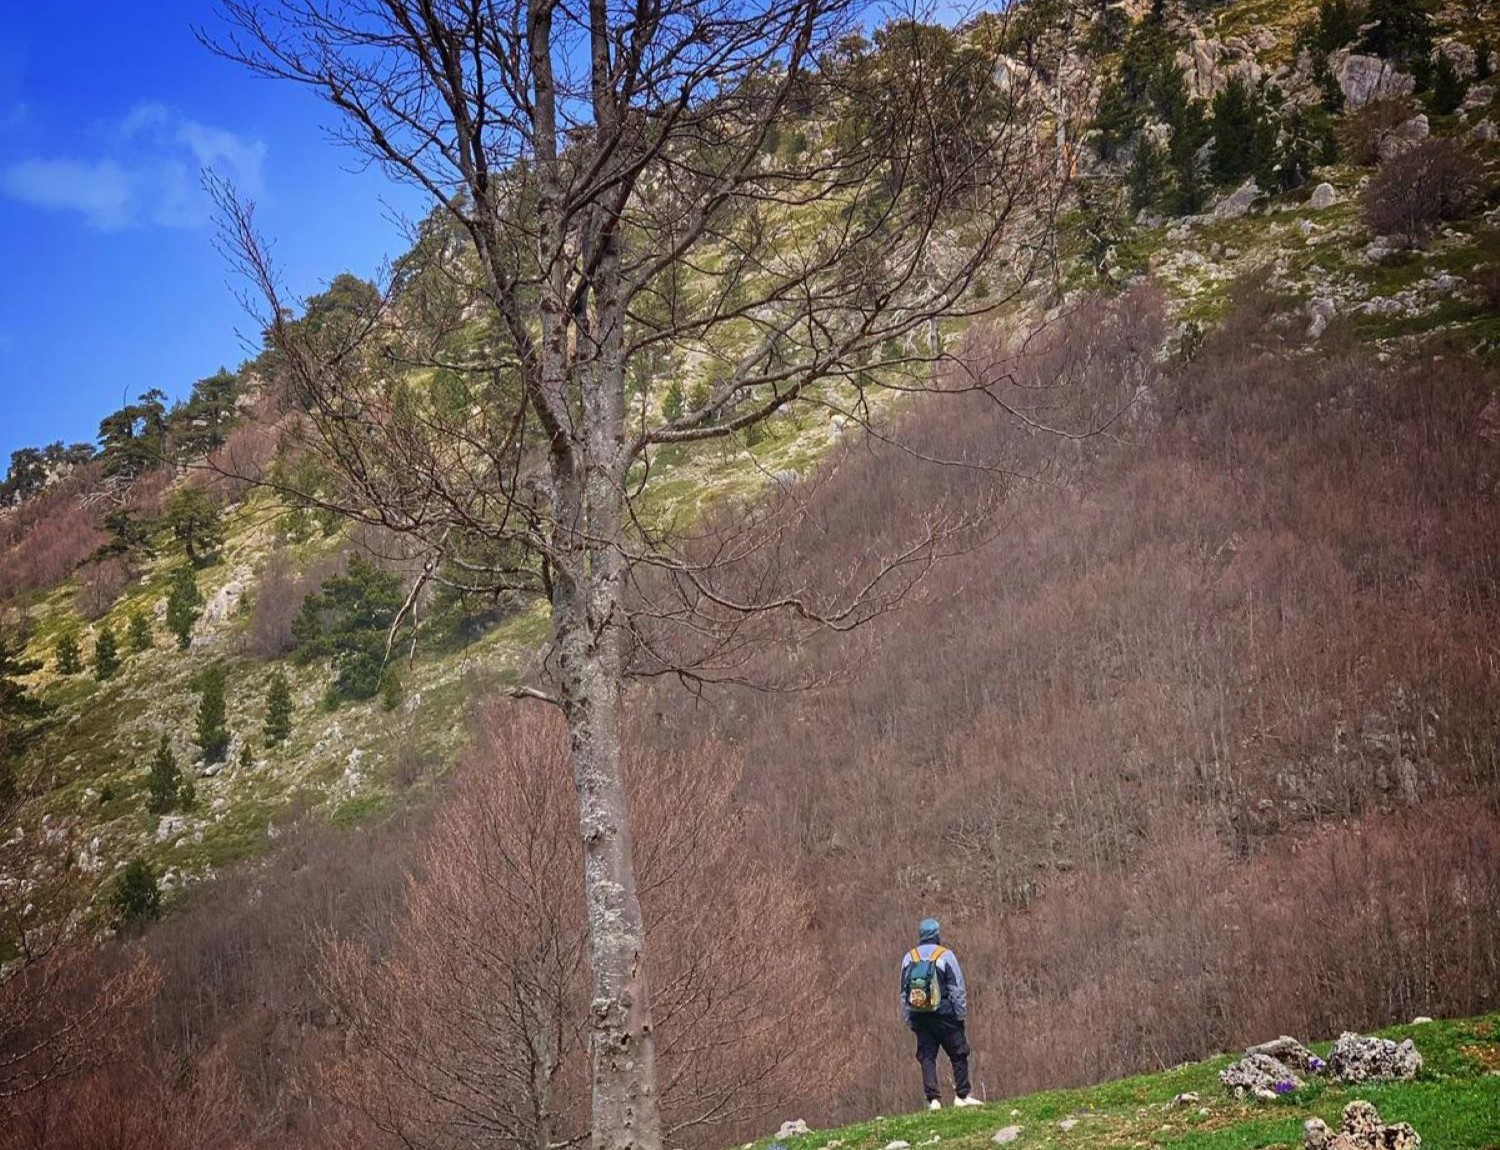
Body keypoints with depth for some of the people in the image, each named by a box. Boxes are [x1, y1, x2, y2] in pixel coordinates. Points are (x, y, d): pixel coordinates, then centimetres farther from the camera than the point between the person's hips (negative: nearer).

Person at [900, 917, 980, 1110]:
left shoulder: (909, 958, 7)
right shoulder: (946, 955, -5)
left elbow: (903, 993, 10)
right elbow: (957, 989, -8)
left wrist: (909, 1019, 15)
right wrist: (961, 1014, -1)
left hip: (919, 1016, 3)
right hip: (944, 1015, -3)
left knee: (926, 1057, 6)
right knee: (958, 1054, 7)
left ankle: (933, 1098, -1)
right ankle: (962, 1095, 6)